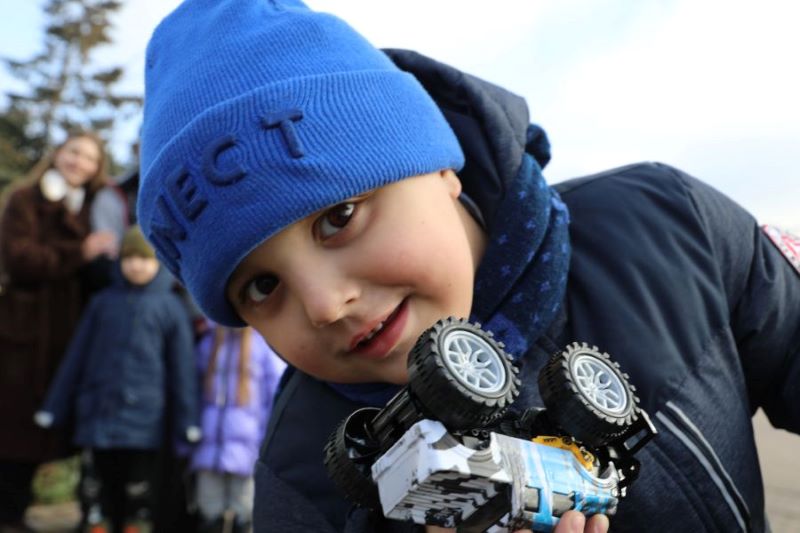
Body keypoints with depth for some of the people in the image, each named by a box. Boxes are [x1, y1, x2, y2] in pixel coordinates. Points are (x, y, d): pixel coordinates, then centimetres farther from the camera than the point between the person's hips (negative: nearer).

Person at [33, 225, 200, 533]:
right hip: (98, 416, 2)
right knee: (97, 490, 9)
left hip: (143, 421, -2)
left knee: (138, 493, 7)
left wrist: (187, 421, 1)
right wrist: (54, 408, 9)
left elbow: (181, 368, 2)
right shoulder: (103, 302, 5)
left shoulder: (170, 308, 0)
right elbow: (76, 358, 9)